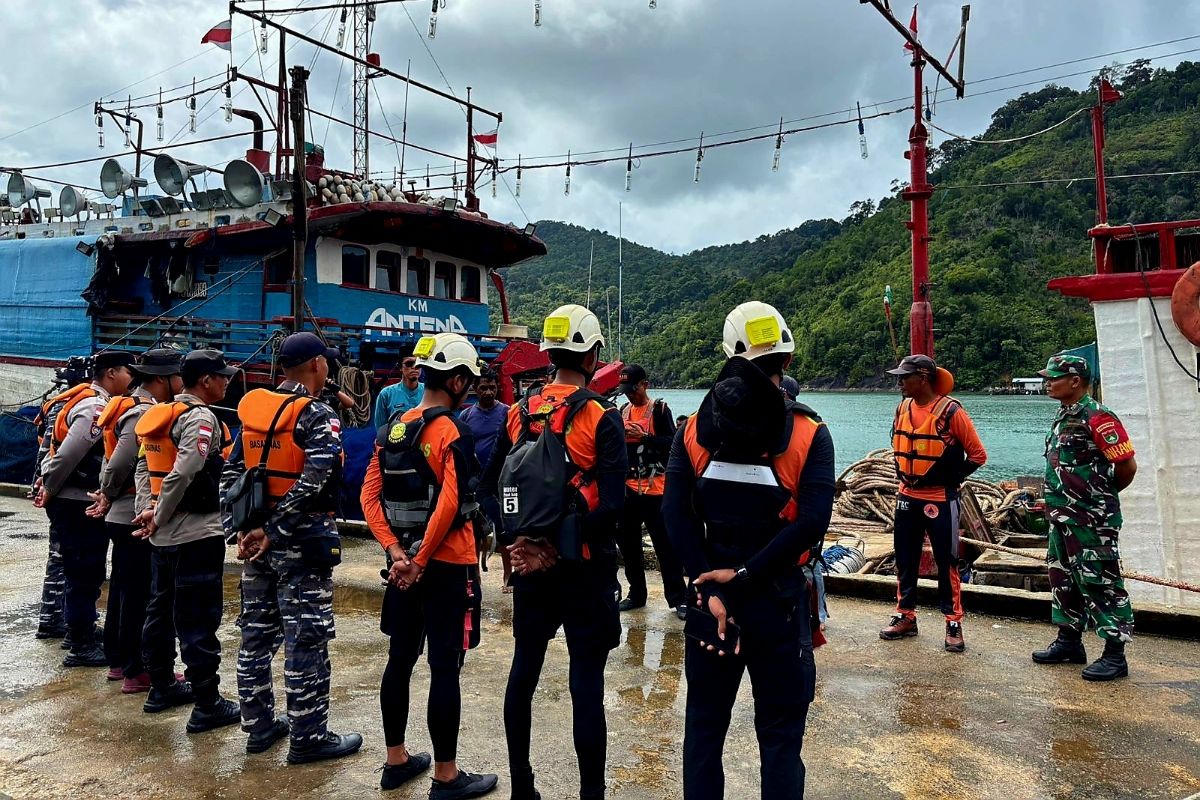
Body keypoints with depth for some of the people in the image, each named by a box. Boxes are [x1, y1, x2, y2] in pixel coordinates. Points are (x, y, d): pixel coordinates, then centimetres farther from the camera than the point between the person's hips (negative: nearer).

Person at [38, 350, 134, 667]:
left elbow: (62, 449, 16)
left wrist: (48, 483, 13)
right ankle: (81, 648, 8)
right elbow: (67, 456, -23)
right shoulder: (96, 409, -20)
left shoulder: (90, 402, 12)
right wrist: (50, 492, -11)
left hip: (78, 502, 10)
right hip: (77, 504, -10)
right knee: (85, 575, -1)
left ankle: (82, 633, 31)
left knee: (86, 575, 19)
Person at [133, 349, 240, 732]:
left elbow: (143, 465, 10)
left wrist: (148, 509, 2)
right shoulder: (201, 418, -16)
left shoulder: (159, 414, 12)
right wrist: (158, 518, -13)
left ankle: (162, 688, 32)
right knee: (199, 621, -4)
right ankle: (207, 706, 2)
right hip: (197, 535, -9)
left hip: (164, 536, 9)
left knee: (161, 610, 18)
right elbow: (182, 475, -24)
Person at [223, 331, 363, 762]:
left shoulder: (253, 409, 8)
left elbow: (230, 476, 8)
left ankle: (259, 725, 28)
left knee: (256, 633, 15)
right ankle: (308, 737, 10)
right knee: (305, 640, 0)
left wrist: (238, 529, 5)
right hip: (302, 542, -7)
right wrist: (274, 532, -18)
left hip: (258, 538, 8)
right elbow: (311, 484, -24)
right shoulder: (318, 416, -13)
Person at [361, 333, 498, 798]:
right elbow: (450, 503, -25)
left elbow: (370, 496, 3)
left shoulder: (392, 429, 7)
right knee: (445, 669, 1)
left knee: (400, 660, 16)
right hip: (447, 567, -8)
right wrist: (420, 562, -16)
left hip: (405, 563, 8)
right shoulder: (453, 432, -15)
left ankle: (396, 761, 30)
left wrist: (396, 552, -4)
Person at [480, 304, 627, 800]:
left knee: (524, 669, 16)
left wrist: (519, 540, 3)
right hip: (584, 568, -5)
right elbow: (610, 504, -20)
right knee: (586, 681, 3)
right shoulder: (602, 419, -13)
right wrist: (560, 546, -12)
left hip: (529, 564, 5)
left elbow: (489, 486, 5)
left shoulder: (518, 414, 3)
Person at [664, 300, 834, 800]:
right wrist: (745, 575, -14)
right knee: (780, 736, 11)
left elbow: (676, 515, -10)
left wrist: (710, 590, -11)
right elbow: (812, 523, -19)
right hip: (779, 599, -2)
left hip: (710, 597, 2)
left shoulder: (694, 430, -2)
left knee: (704, 727, 17)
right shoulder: (809, 434, -8)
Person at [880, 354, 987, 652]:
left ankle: (954, 624, 12)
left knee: (946, 562, 1)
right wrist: (903, 474, 10)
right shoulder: (903, 408, 4)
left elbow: (978, 454, -8)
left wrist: (952, 479, -8)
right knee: (905, 560, 11)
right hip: (908, 496, 6)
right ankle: (905, 617, 23)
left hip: (940, 499, -6)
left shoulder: (951, 411, -14)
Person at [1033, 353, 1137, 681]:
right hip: (1063, 518, 10)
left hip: (1093, 521, -10)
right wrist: (1057, 501, 14)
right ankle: (1069, 642, 29)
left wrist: (1103, 495, -1)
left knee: (1101, 584, -2)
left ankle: (1115, 655, 8)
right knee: (1063, 580, 17)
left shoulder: (1097, 418, -17)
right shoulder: (1063, 417, 11)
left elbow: (1127, 465, -15)